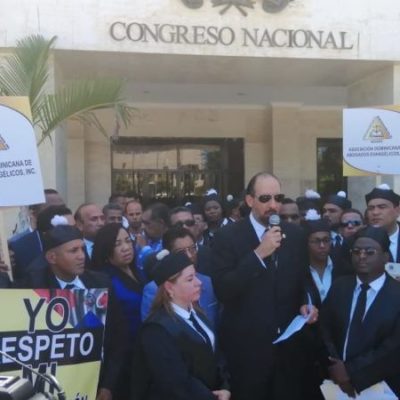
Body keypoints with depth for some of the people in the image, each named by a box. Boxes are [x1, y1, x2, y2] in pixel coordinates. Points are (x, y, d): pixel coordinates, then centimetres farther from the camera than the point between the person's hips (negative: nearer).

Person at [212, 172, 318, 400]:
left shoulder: (296, 234, 4)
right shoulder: (228, 236, -10)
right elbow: (222, 291, -19)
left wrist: (305, 304, -5)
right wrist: (258, 254, -25)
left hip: (289, 343, 4)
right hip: (247, 346, -3)